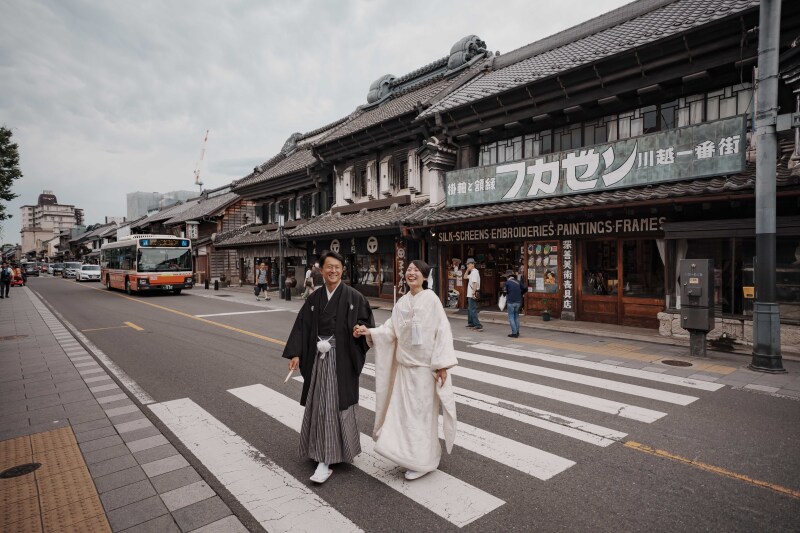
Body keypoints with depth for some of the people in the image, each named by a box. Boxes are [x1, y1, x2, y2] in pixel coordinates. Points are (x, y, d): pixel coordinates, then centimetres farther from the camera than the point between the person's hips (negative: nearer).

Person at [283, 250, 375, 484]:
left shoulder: (354, 297, -4)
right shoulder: (314, 298, 6)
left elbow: (367, 320, 1)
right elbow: (302, 326, 5)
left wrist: (360, 329, -20)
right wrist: (295, 353, -3)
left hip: (342, 358, -3)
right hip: (318, 358, 3)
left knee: (338, 403, 1)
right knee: (319, 405, 9)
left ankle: (327, 458, 15)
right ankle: (324, 456, 25)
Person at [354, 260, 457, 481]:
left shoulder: (431, 299, -11)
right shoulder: (402, 302, 6)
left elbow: (443, 331, -13)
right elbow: (391, 330, 5)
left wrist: (442, 364, -17)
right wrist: (369, 332, -11)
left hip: (425, 366, -6)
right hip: (404, 365, 6)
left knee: (422, 412, 4)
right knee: (404, 410, 12)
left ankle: (423, 461, 21)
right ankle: (411, 454, 30)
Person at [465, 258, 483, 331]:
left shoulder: (474, 272, -15)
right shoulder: (472, 273, 17)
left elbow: (475, 283, -24)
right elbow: (466, 277, 31)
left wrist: (473, 293, -29)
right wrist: (467, 270, 16)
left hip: (472, 295, -11)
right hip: (470, 295, 11)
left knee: (473, 310, -12)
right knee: (469, 309, 21)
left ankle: (478, 326, -14)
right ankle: (471, 323, 32)